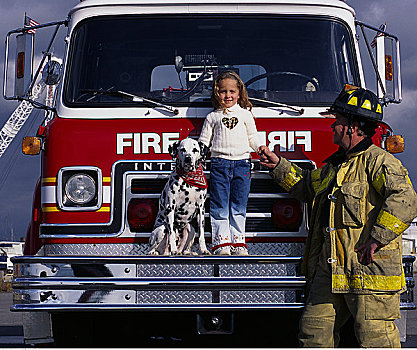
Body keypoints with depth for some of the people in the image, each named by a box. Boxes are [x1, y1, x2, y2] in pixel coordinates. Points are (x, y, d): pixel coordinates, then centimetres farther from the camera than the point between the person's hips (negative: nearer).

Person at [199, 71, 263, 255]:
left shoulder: (245, 115, 12)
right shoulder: (212, 117, 10)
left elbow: (252, 137, 16)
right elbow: (204, 141, 10)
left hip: (241, 164, 1)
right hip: (219, 164, -1)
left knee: (239, 206, 2)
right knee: (219, 206, -3)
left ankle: (238, 241, 6)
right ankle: (221, 242, -1)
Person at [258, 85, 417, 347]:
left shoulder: (378, 161, -11)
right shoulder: (337, 164, 19)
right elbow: (307, 186, 37)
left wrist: (378, 238, -26)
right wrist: (279, 166, 32)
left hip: (369, 267, -9)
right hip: (330, 268, 9)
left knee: (375, 337, -6)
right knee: (314, 328, 9)